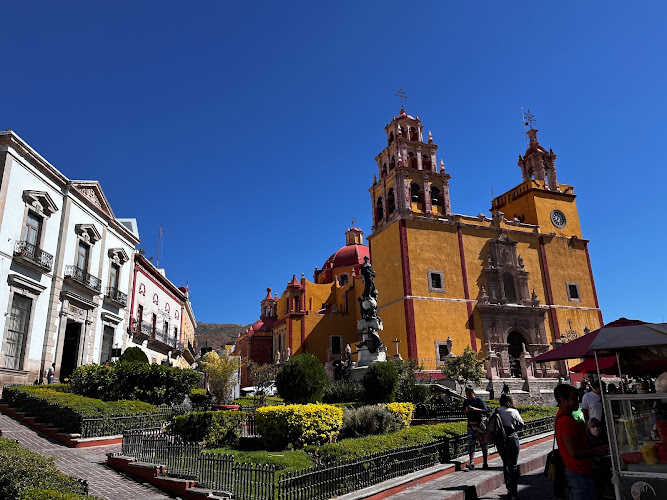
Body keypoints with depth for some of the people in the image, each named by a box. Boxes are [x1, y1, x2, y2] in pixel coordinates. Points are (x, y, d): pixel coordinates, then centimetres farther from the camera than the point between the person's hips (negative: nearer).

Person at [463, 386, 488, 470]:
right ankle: (471, 462, -12)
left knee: (483, 443, 4)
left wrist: (475, 409, -24)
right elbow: (463, 412, 17)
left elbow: (486, 411, -13)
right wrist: (467, 411, -6)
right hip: (470, 425, 4)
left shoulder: (479, 400, -6)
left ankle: (485, 462, 14)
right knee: (471, 443, -6)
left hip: (480, 424, -3)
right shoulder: (466, 402, 9)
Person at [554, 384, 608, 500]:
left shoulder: (560, 417, 11)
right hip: (579, 474, -10)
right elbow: (574, 453, -25)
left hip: (572, 471, 10)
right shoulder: (567, 421, -23)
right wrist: (597, 451, -14)